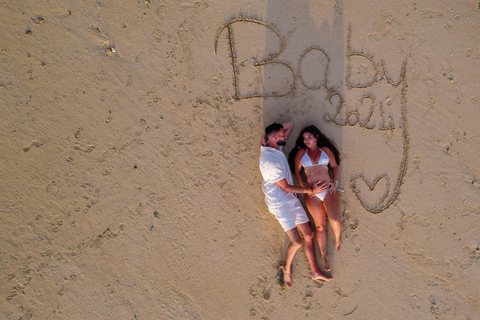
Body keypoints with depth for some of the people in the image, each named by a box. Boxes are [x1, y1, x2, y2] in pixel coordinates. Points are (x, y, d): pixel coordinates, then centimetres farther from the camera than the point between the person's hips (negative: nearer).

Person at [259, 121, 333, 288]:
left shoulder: (275, 147, 4)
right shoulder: (269, 160, -23)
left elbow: (290, 124, 16)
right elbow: (286, 187, -17)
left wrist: (267, 135, 1)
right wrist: (310, 190, -11)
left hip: (291, 199, 9)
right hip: (279, 203, -9)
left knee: (309, 234, 9)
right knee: (297, 242, -10)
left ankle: (315, 272, 21)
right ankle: (287, 269, 18)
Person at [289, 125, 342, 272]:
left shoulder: (326, 150, 11)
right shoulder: (301, 152, 10)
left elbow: (334, 166, 13)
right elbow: (297, 171, 11)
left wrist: (335, 182, -1)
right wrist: (304, 186, -2)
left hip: (329, 190, 0)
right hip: (312, 194, 1)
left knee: (334, 221, -16)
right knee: (320, 226, 4)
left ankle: (337, 238, 19)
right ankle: (324, 256, 18)